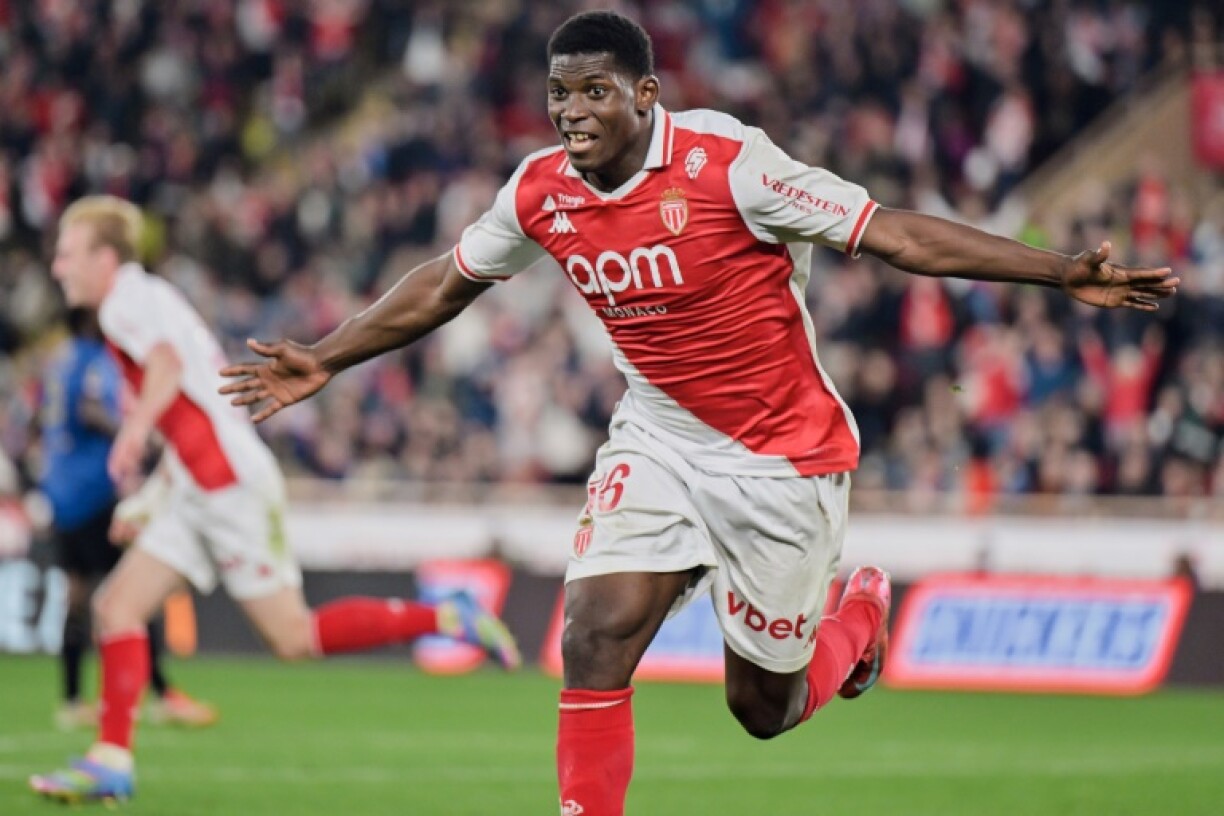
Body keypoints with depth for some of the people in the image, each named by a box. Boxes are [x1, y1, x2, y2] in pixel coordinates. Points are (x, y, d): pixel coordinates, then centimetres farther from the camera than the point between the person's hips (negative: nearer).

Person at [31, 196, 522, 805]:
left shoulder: (129, 302, -10)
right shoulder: (145, 301, 20)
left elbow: (166, 363, -31)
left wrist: (136, 425, -49)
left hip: (231, 486, -10)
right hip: (196, 494, 10)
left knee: (294, 639, -6)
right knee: (116, 607, 0)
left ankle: (448, 618, 1)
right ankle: (111, 760, -4)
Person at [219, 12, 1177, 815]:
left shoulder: (725, 162, -22)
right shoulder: (540, 194, -7)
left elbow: (889, 232, -19)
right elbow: (446, 283, 13)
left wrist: (1063, 273, -23)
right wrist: (325, 362, 16)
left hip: (783, 454, -4)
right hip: (657, 437, 4)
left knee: (763, 708, 5)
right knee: (595, 636, -18)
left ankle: (860, 611, 39)